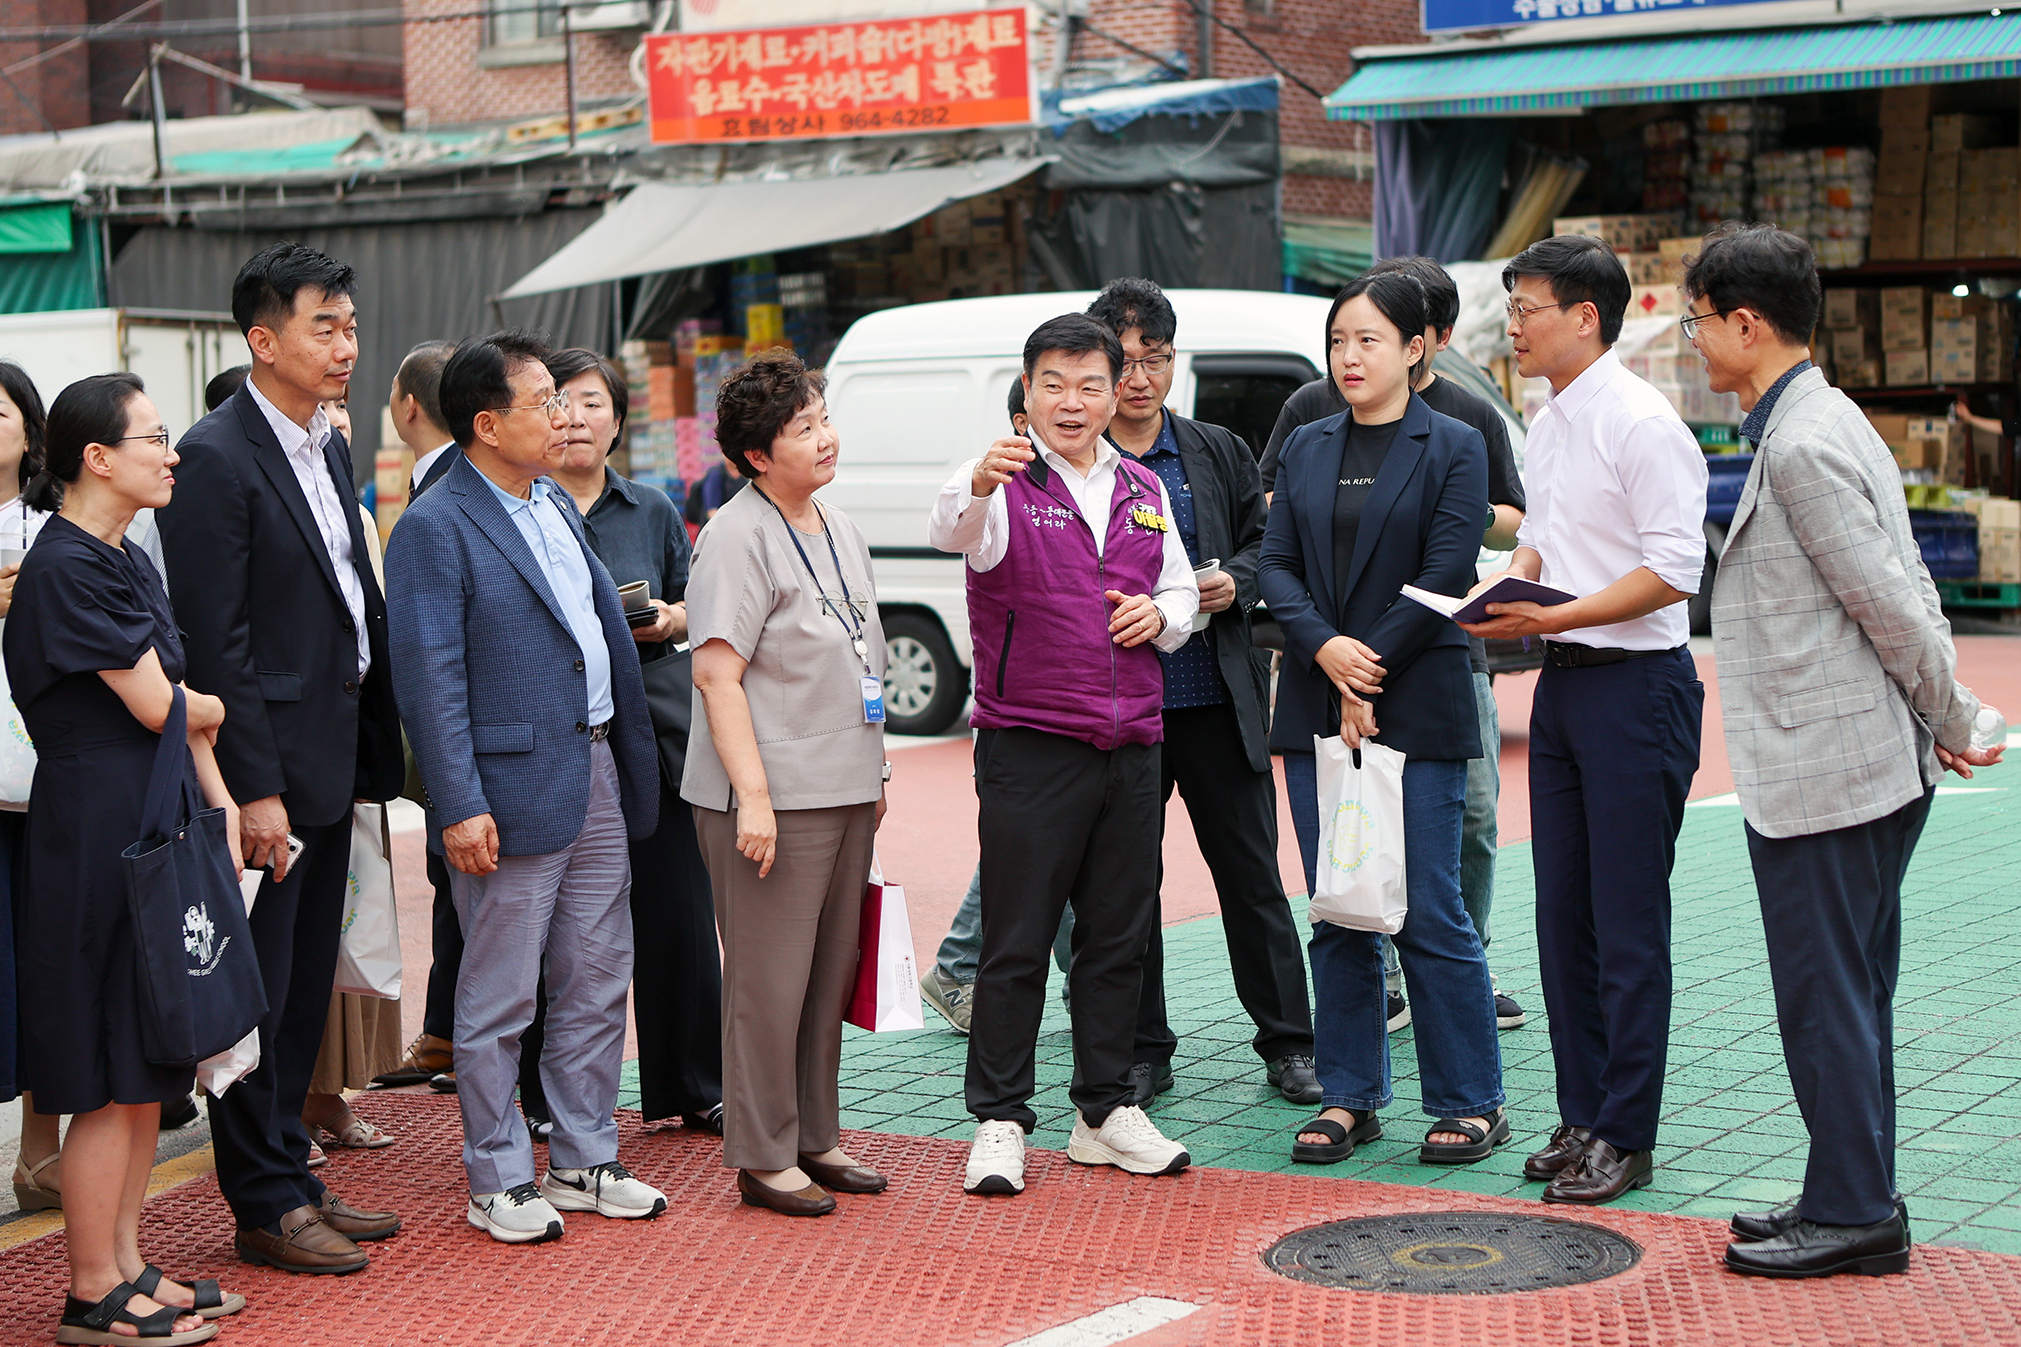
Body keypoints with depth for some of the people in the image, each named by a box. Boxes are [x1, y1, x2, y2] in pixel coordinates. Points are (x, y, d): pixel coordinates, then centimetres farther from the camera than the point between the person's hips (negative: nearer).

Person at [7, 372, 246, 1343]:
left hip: (158, 824, 9)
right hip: (97, 827, -9)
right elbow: (154, 705, -15)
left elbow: (185, 713, 14)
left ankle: (126, 1266, 22)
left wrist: (222, 805, 4)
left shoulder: (130, 563, 14)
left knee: (149, 1069, 13)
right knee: (112, 1076, -3)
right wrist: (212, 708, 5)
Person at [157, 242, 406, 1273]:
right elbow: (215, 640, -18)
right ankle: (263, 1207, 10)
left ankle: (289, 1178, 26)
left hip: (332, 758, 9)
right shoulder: (217, 457, -15)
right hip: (268, 769, -9)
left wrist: (372, 751, 13)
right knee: (258, 991, 1)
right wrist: (254, 789, -20)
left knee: (307, 985, 16)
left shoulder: (330, 447, 12)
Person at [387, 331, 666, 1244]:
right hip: (513, 791, -8)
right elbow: (430, 679, -16)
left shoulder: (556, 504, 14)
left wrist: (632, 763, 17)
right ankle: (497, 1181, 13)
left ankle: (584, 1161, 25)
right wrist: (460, 807, -20)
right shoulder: (435, 529, -12)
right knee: (498, 1001, 2)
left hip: (597, 778, 8)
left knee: (597, 986, 13)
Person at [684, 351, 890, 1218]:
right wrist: (754, 796, -22)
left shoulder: (840, 534, 15)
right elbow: (717, 673, -17)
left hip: (845, 791, 8)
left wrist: (874, 773, 21)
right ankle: (762, 1157, 6)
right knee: (769, 980, -3)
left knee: (830, 973, 13)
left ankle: (816, 1137, 24)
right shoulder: (738, 537, -11)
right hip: (773, 798, -8)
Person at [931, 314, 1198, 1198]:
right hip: (1029, 745, -5)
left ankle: (1105, 1111, 21)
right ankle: (1000, 1121, 6)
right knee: (1017, 942, -2)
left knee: (1120, 936, 10)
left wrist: (1161, 613, -1)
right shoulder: (1008, 484, -5)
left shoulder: (1143, 490, 13)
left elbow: (1181, 590, 23)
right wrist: (979, 485, -50)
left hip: (1131, 745, 5)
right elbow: (951, 531, -27)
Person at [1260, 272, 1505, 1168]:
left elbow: (1445, 576, -8)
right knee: (1337, 917, 7)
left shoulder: (1454, 448, -1)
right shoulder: (1305, 450, 13)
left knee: (1428, 916, -4)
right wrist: (1327, 648, -11)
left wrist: (1371, 668, -12)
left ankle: (1472, 1103, 7)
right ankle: (1350, 1097, 16)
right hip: (1314, 710, 5)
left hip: (1418, 706, -5)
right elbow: (1276, 565, 6)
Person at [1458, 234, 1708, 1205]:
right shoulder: (1544, 427, 14)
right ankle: (1581, 1117, 21)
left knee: (1628, 924, -3)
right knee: (1562, 914, 12)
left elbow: (1675, 570, -19)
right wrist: (1503, 585, 4)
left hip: (1635, 685, -9)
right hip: (1562, 683, 9)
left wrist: (1552, 615, -20)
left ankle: (1625, 1137, 4)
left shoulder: (1642, 424, -14)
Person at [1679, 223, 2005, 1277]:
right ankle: (1857, 1201, 24)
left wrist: (1957, 723, -5)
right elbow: (1909, 594, 16)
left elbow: (1890, 606, -17)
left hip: (1820, 777, -10)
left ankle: (1851, 1214, 7)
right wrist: (1947, 724, 15)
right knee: (1849, 994, 16)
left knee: (1825, 999, -1)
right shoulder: (1823, 423, 14)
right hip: (1879, 767, 10)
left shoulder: (1800, 447, -18)